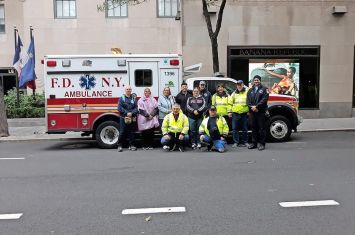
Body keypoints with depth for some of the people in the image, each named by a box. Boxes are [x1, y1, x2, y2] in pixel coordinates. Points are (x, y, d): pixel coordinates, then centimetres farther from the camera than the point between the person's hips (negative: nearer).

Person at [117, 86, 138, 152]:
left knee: (131, 132, 7)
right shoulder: (121, 98, 3)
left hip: (132, 118, 3)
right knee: (122, 132, -2)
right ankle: (120, 145, 5)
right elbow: (120, 108, -6)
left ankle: (131, 145, 16)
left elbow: (136, 108, 3)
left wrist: (132, 113, -14)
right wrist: (127, 113, -17)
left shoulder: (134, 98, 11)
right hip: (123, 118, -2)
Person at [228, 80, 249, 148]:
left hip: (244, 113, -2)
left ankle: (244, 142, 16)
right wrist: (230, 111, 3)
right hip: (235, 113, 2)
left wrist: (249, 110, -5)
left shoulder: (247, 93, 6)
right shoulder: (234, 94, 12)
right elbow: (230, 103, 11)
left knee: (244, 129, 6)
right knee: (235, 129, 0)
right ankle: (236, 142, 8)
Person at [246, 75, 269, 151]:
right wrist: (252, 107, -8)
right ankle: (254, 143, 15)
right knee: (253, 128, 8)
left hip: (261, 112, -4)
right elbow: (248, 100, 10)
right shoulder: (250, 90, 20)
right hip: (252, 111, 4)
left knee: (261, 128, -3)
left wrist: (256, 106, -15)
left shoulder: (264, 89, 6)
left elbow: (264, 99, -7)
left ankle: (262, 144, 2)